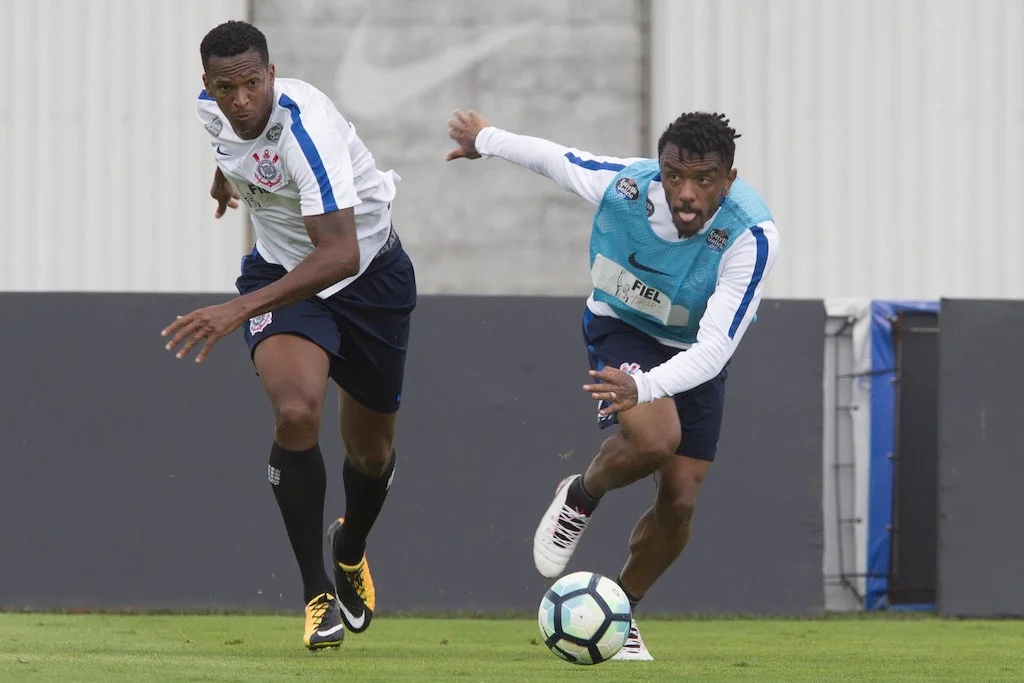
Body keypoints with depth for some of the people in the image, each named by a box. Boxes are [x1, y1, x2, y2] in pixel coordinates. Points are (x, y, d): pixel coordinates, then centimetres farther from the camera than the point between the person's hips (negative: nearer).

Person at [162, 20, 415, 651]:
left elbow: (340, 252, -43)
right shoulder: (213, 109, -14)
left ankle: (351, 550, 48)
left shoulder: (306, 125, -35)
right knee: (297, 413, -26)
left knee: (372, 452, 12)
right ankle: (317, 594, -16)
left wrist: (241, 309, -50)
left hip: (370, 274, -3)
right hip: (282, 269, 3)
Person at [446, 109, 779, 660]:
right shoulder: (622, 185, -30)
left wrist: (643, 386, -56)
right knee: (653, 438, -31)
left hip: (695, 358, 1)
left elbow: (714, 349, -39)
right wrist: (486, 139, 11)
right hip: (620, 329, -1)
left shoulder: (751, 237, -35)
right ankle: (580, 499, 2)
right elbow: (555, 159, -7)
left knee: (679, 501, 0)